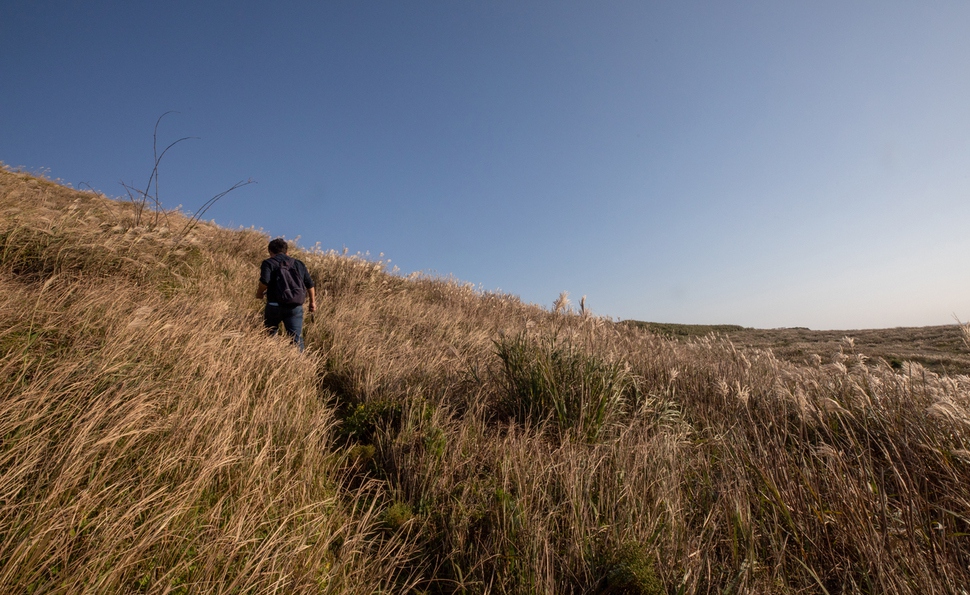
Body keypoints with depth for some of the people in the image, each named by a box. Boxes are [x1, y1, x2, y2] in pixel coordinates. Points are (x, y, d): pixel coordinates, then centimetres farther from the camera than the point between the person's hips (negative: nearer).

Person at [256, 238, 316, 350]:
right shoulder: (299, 264, 16)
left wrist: (259, 293, 6)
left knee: (270, 334, 18)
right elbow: (309, 284, 13)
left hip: (275, 305, -2)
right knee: (296, 337, -1)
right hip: (296, 307, 2)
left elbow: (264, 281, -13)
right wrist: (312, 301, 22)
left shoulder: (268, 263, 4)